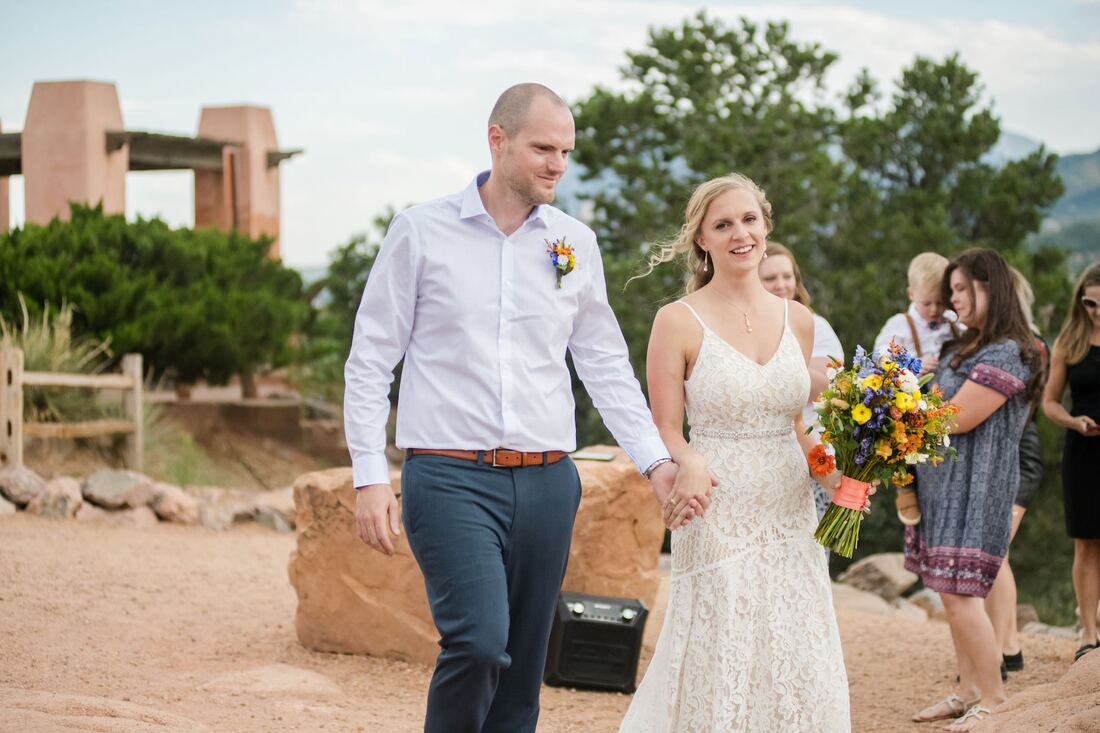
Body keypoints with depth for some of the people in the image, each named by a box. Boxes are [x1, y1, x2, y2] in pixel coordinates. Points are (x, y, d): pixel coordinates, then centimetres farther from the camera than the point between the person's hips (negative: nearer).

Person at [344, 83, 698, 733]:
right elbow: (370, 362, 1)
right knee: (479, 642, -21)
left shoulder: (576, 244, 10)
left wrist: (656, 460, 6)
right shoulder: (422, 232, 0)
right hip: (450, 477, -4)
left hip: (546, 482, 4)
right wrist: (371, 477, -6)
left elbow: (607, 364, 17)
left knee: (523, 668, 6)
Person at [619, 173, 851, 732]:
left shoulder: (797, 319, 9)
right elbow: (665, 431, -5)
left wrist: (835, 473, -1)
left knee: (797, 677, 4)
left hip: (789, 518, 4)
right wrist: (690, 464, -25)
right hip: (718, 521, -4)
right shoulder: (679, 321, -4)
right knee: (721, 673, -2)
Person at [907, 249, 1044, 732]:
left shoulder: (1007, 355, -16)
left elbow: (958, 419, -19)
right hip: (944, 485, 9)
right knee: (952, 592, 11)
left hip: (975, 490, -9)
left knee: (959, 594, -10)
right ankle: (968, 691, 19)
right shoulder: (965, 347, 15)